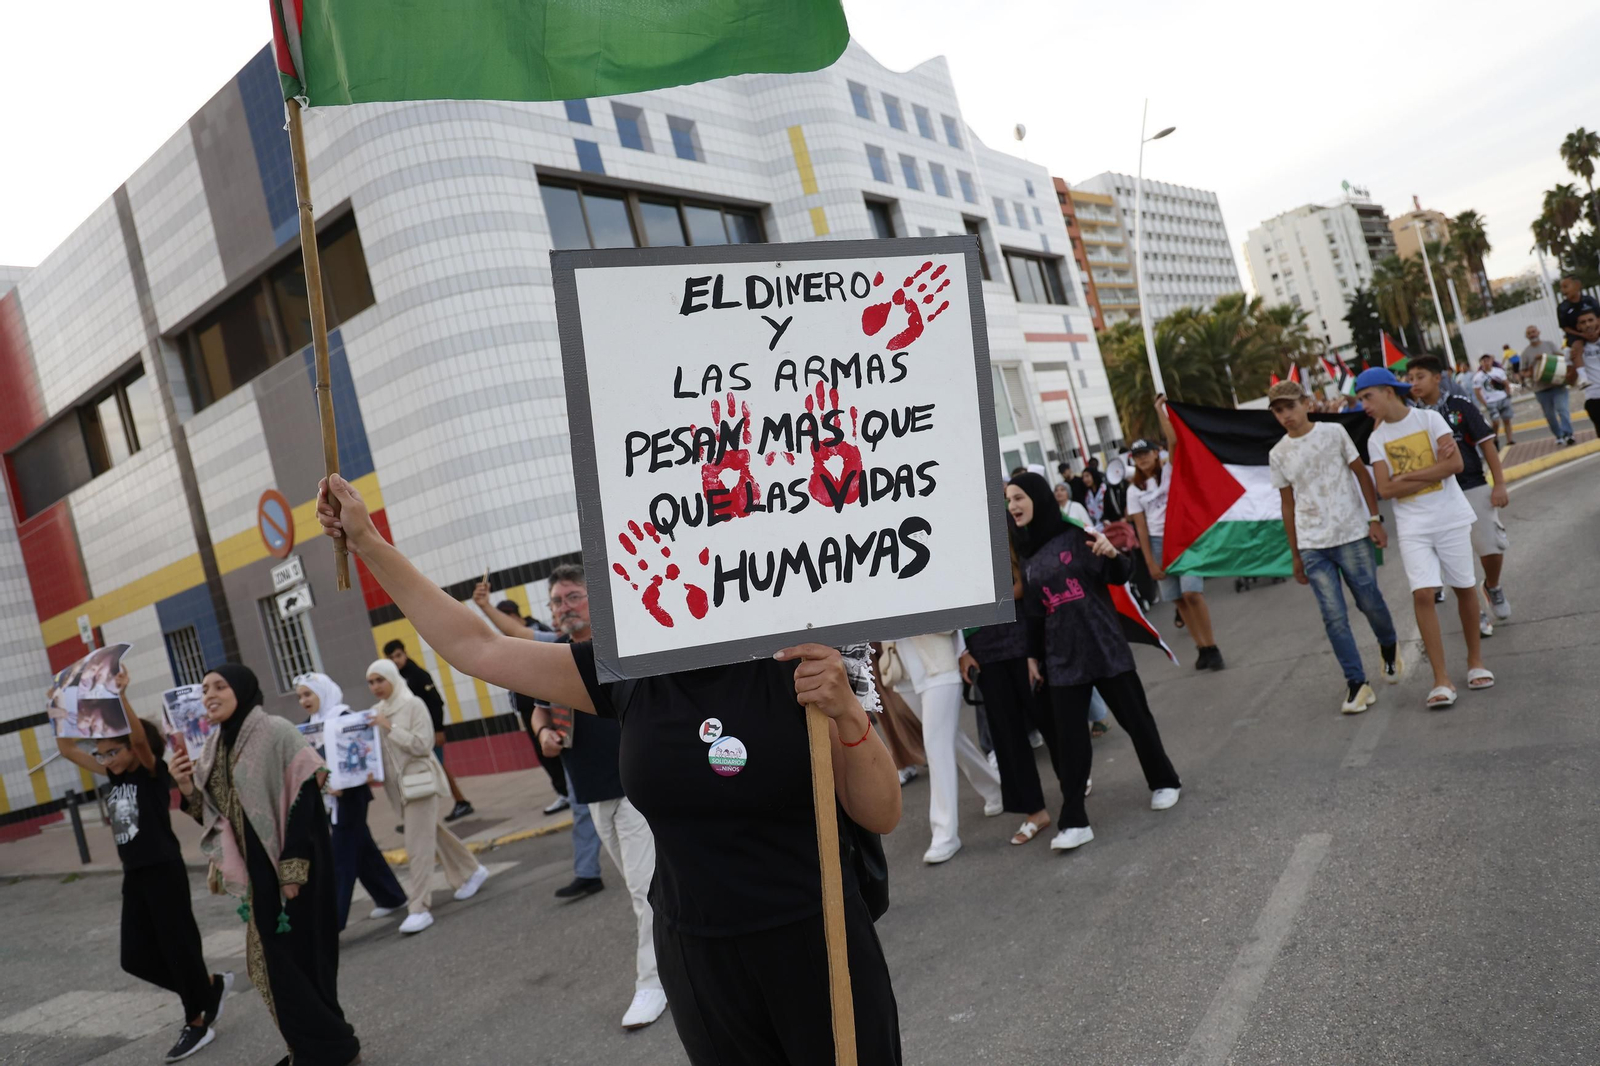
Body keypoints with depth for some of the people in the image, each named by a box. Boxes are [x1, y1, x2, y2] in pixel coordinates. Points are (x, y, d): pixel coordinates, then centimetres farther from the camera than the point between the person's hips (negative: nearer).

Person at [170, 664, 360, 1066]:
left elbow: (304, 799, -17)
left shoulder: (276, 732, -13)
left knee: (298, 956, -1)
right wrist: (188, 788, -6)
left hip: (289, 867, -7)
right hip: (257, 871, 7)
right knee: (275, 961, 13)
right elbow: (216, 815, 12)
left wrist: (292, 869, -20)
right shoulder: (216, 747, 9)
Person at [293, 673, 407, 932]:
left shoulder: (342, 716, -13)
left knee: (342, 855, -6)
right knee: (361, 848, 15)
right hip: (331, 794, 9)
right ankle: (392, 897, 27)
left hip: (349, 792, -9)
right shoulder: (314, 723, 12)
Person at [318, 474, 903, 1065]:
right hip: (697, 958, 3)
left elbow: (881, 816, -10)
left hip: (815, 948, -3)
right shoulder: (627, 672, -4)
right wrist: (368, 543, 6)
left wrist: (848, 715, -27)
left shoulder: (795, 666, -13)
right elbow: (476, 648, 3)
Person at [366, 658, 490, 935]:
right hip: (398, 785, 7)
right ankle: (470, 872, 36)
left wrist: (390, 727, -20)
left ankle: (419, 908, -8)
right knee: (435, 834, 19)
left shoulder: (413, 705, -11)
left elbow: (421, 744, -17)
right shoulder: (377, 711, 8)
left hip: (419, 781, -7)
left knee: (418, 847, -10)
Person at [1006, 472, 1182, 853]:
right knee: (1069, 738, -1)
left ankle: (1164, 781, 34)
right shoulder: (1025, 555, 6)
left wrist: (1113, 555, -27)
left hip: (1105, 646, -3)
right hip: (1062, 657, 3)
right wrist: (1032, 655, 13)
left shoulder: (1075, 535, -7)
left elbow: (1120, 577, -7)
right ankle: (1074, 822, 0)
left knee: (1134, 718, 11)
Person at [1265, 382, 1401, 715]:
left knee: (1370, 602, 6)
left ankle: (1389, 648, 37)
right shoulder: (1278, 455, 5)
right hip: (1312, 546, 1)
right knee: (1334, 617, -4)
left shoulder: (1334, 432, -1)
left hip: (1352, 536, -1)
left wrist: (1375, 519, -4)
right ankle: (1357, 684, 3)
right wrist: (1296, 556, 10)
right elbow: (1288, 505, 9)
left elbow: (1362, 474, 3)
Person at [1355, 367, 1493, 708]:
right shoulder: (1376, 439, 3)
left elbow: (1456, 464, -14)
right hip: (1412, 526, 1)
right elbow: (1386, 489, -7)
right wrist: (1435, 470, -11)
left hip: (1450, 517, -1)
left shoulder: (1429, 418, -4)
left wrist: (1408, 475, -14)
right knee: (1423, 594, -10)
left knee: (1464, 587, 8)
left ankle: (1475, 660, 28)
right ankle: (1441, 680, -7)